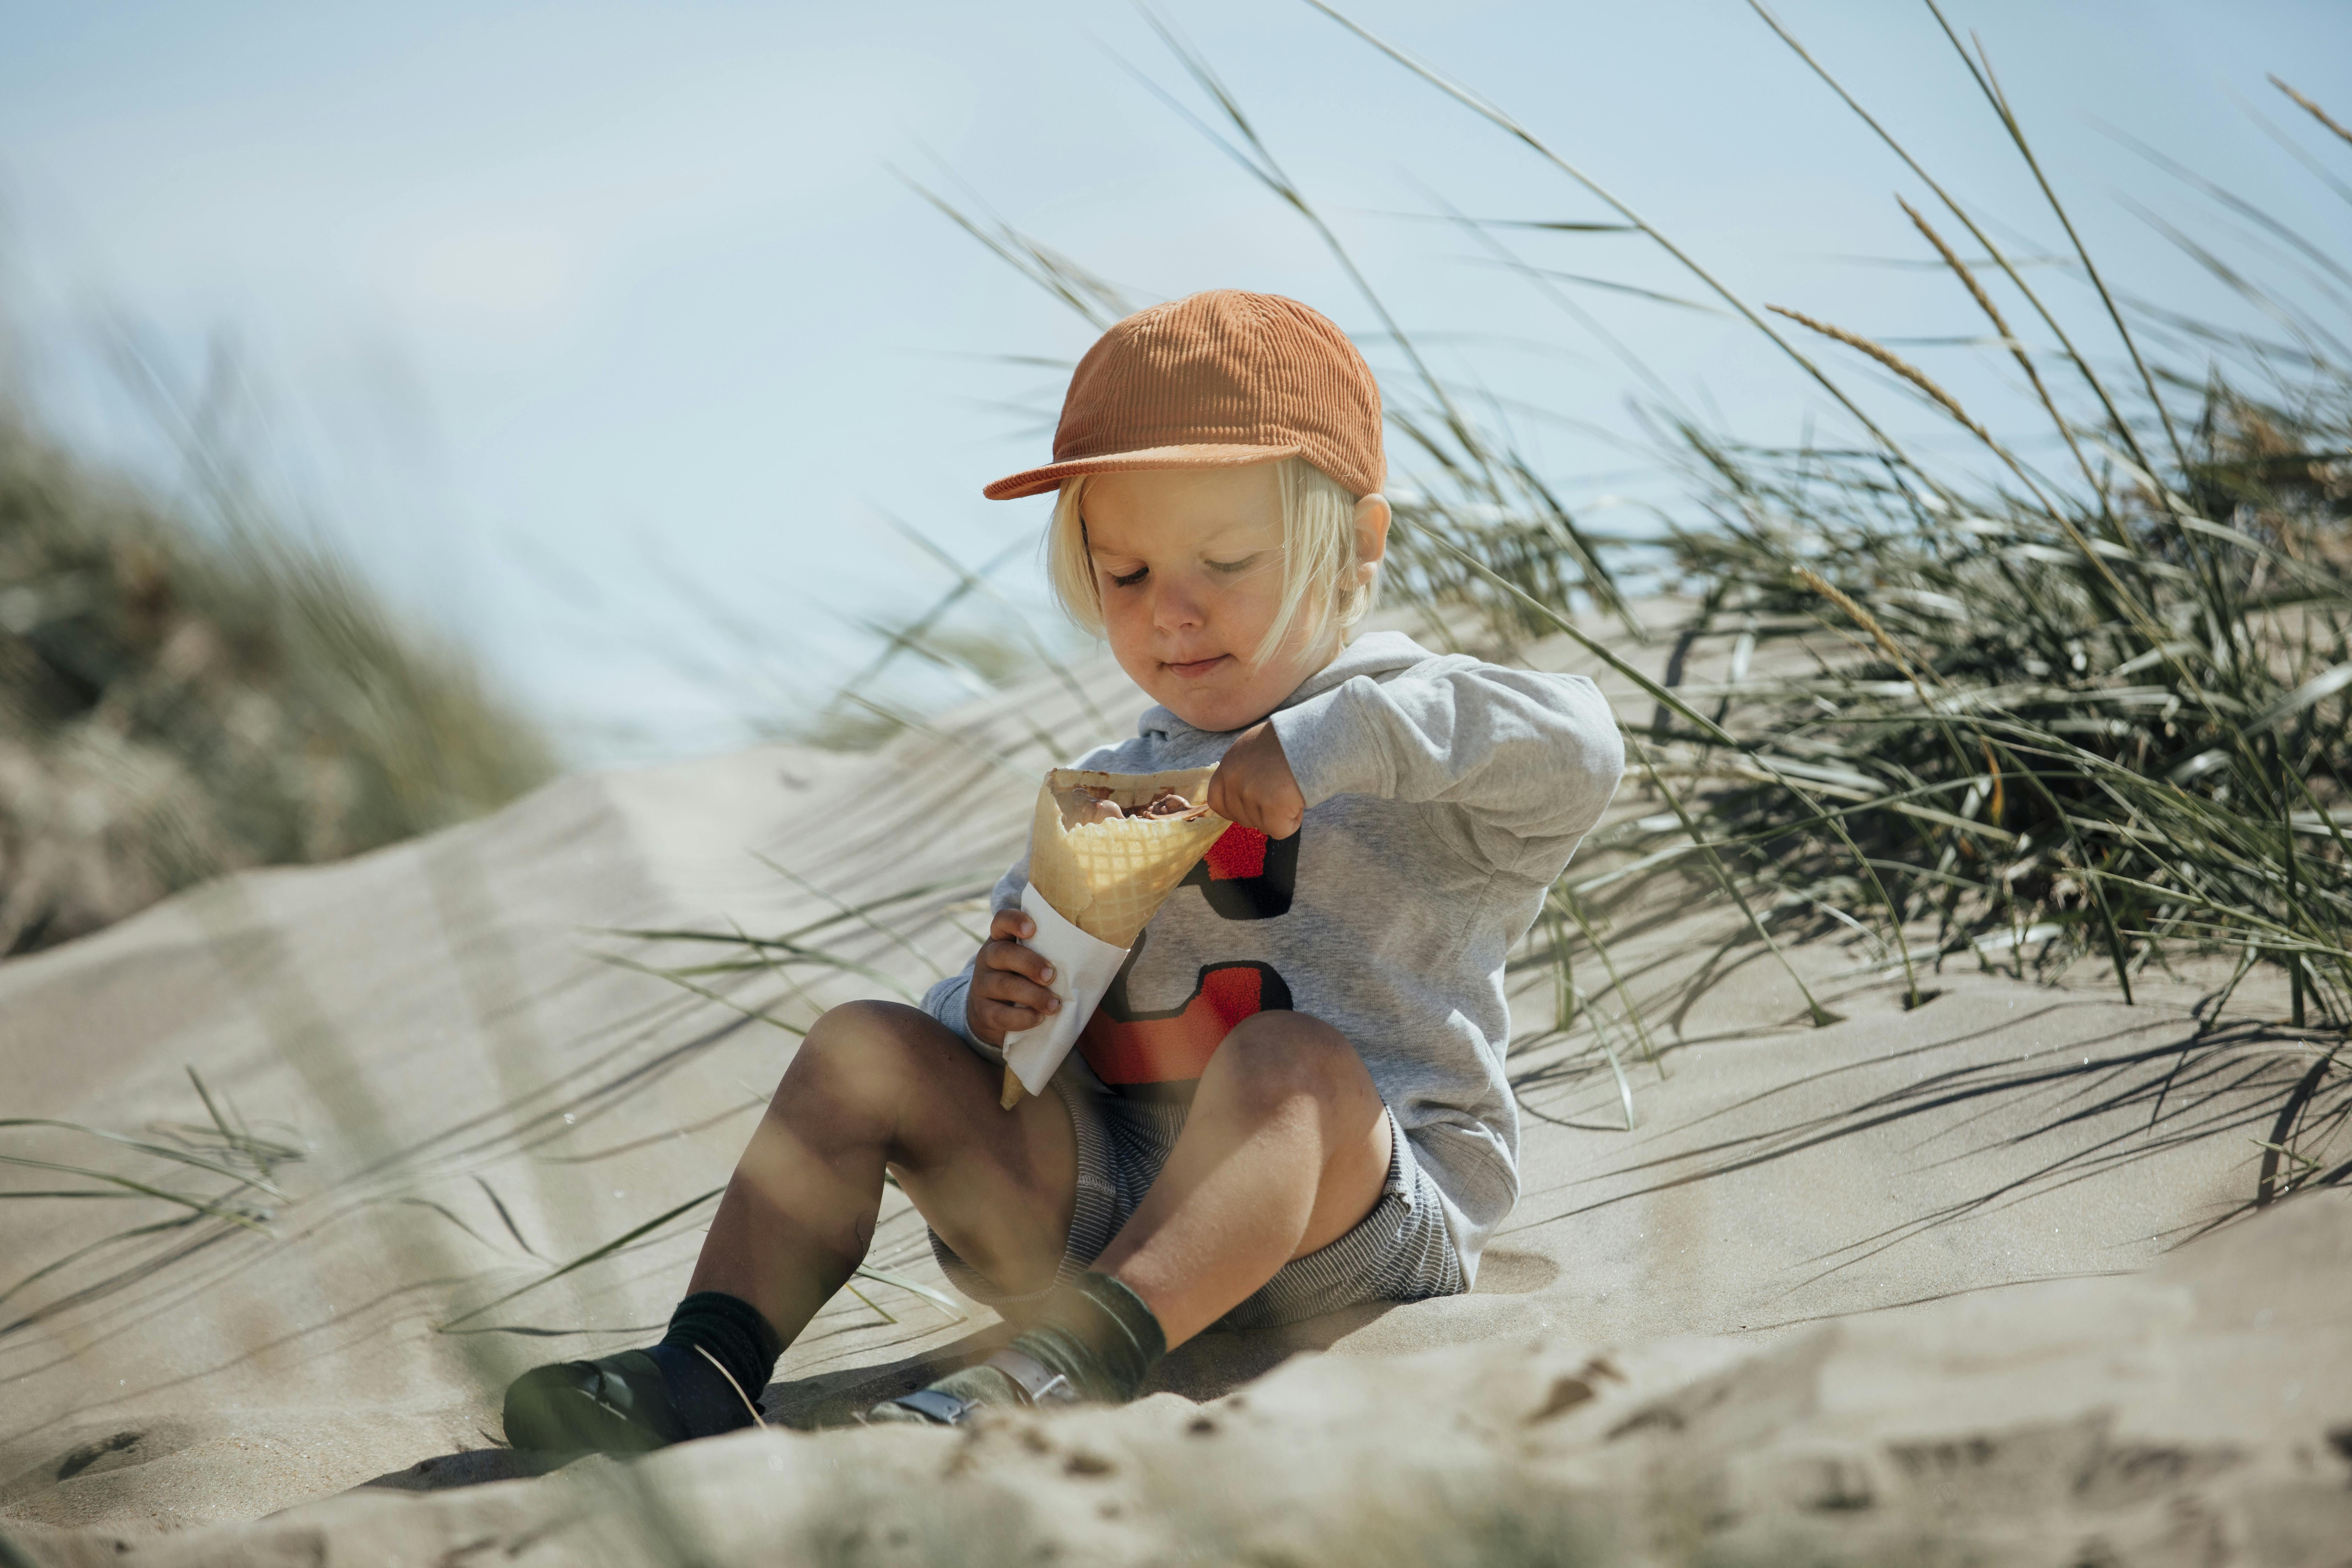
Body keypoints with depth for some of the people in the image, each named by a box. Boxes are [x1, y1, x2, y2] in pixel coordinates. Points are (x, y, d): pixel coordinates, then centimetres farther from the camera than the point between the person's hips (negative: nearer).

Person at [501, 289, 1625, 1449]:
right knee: (867, 1047, -7)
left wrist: (1338, 737, -25)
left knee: (1291, 1057, -37)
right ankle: (708, 1369, -20)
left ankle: (1068, 1367, -53)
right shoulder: (1104, 795, 19)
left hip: (1347, 1221, -5)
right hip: (1102, 1204, 5)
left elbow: (1577, 753, -20)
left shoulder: (1406, 744, 1)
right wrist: (989, 1007, -3)